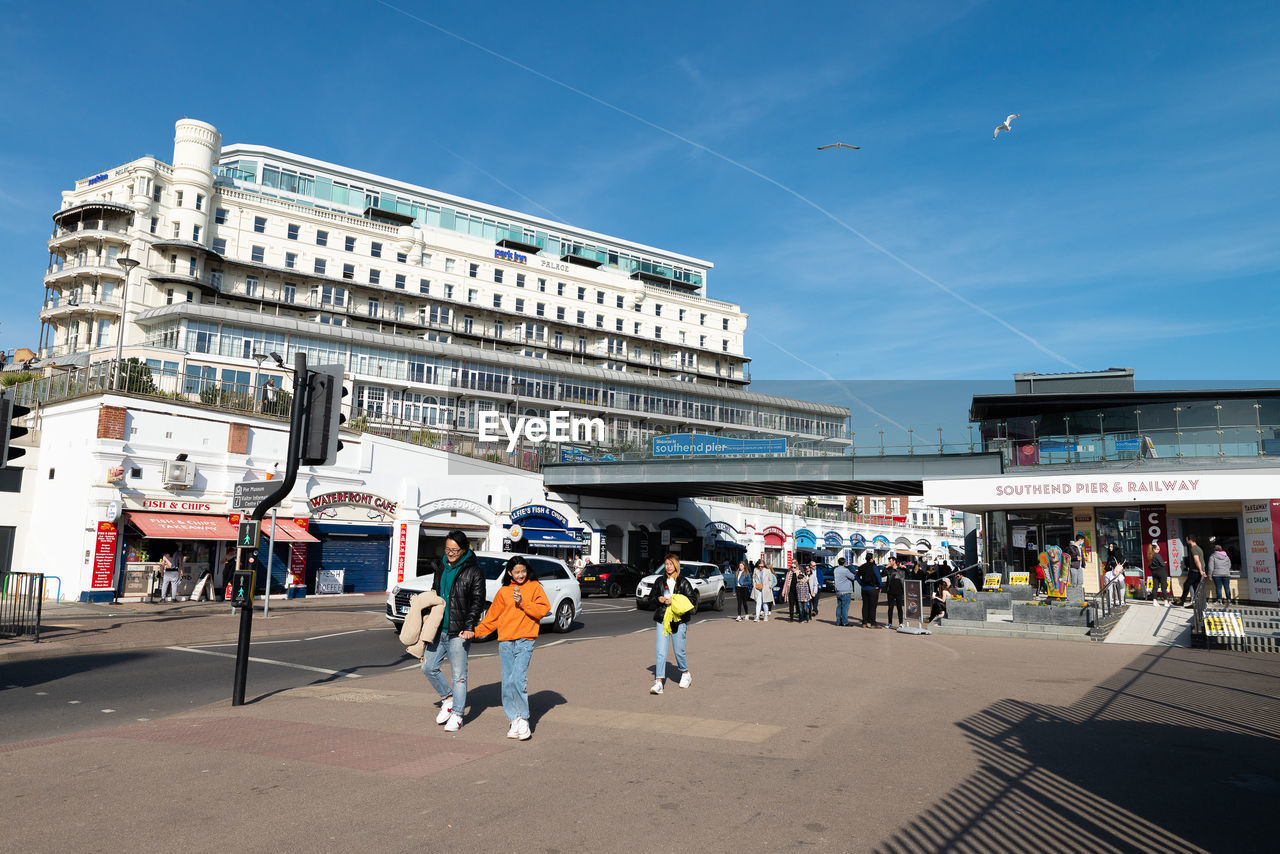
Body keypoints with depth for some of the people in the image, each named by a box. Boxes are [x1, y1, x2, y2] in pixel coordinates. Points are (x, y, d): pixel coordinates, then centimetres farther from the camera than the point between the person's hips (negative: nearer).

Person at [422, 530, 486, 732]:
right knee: (429, 667, 8)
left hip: (459, 632, -7)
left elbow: (477, 601, -10)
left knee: (458, 675, -1)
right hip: (439, 630, 7)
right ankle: (448, 699, 27)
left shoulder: (473, 571, -7)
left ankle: (457, 715, 8)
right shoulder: (442, 568, 13)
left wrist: (469, 627, -20)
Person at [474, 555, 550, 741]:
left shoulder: (534, 587, 7)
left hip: (525, 641, -3)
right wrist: (476, 631, 8)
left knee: (518, 679, -18)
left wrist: (523, 603, -12)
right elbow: (493, 617, 17)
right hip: (505, 643, 4)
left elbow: (544, 609, -2)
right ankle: (515, 721, 10)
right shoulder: (503, 591, 14)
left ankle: (524, 718, -5)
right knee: (507, 684, 1)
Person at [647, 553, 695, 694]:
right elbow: (651, 599, 16)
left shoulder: (683, 582, 2)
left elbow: (690, 600, -3)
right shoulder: (660, 582, 11)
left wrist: (673, 601, -13)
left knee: (678, 651, 5)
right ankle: (659, 682, -7)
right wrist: (658, 599, -6)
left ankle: (685, 674, 32)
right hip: (662, 619, 2)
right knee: (661, 652, -7)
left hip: (679, 620, -2)